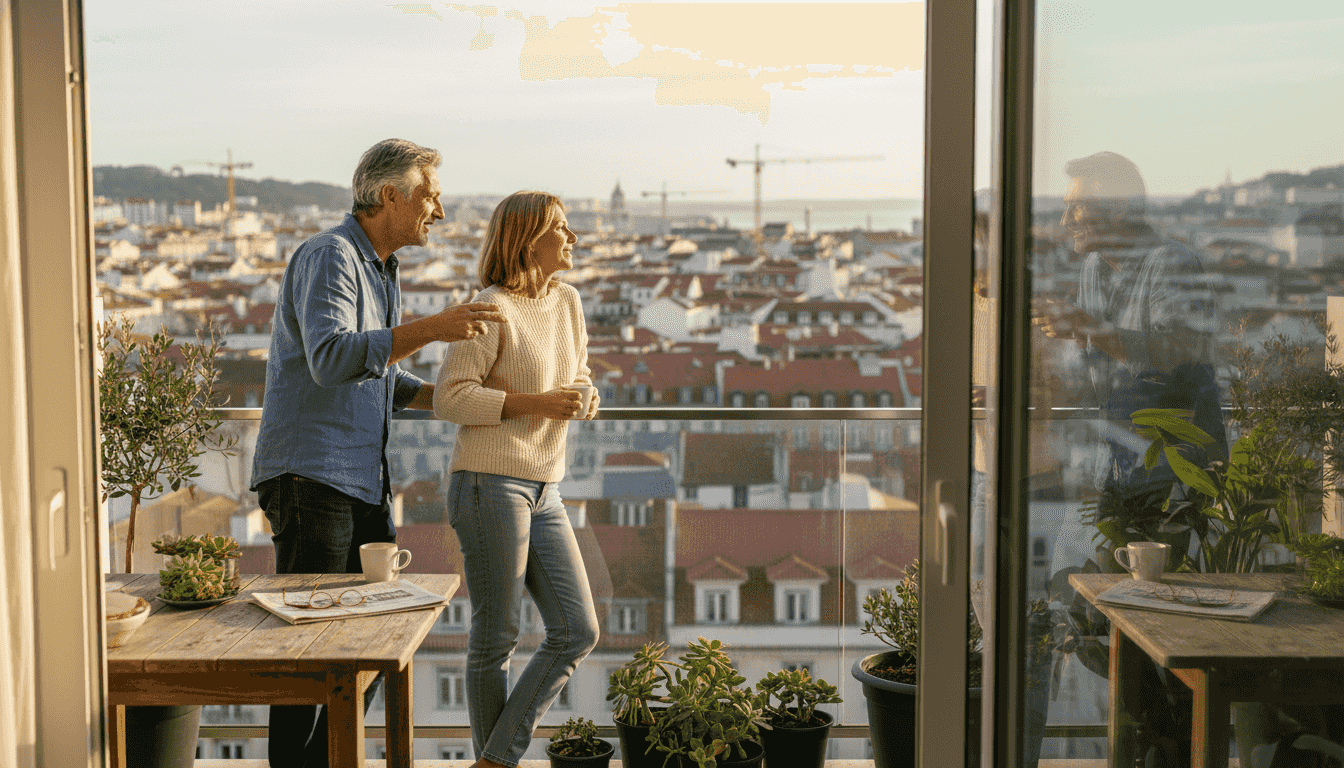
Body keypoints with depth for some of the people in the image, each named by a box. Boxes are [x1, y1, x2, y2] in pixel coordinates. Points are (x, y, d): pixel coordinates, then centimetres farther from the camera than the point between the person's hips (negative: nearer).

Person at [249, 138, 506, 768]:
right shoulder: (329, 257, -12)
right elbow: (332, 360, -29)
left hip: (364, 480, 9)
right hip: (311, 475, -9)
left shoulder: (381, 268, 18)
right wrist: (430, 329, -35)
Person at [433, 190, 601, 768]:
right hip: (491, 485, -8)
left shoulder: (567, 301, 11)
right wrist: (535, 403, -19)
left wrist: (585, 398, 2)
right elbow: (448, 397, -14)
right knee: (496, 637, 2)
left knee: (578, 632, 3)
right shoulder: (493, 310, -11)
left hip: (542, 491, 8)